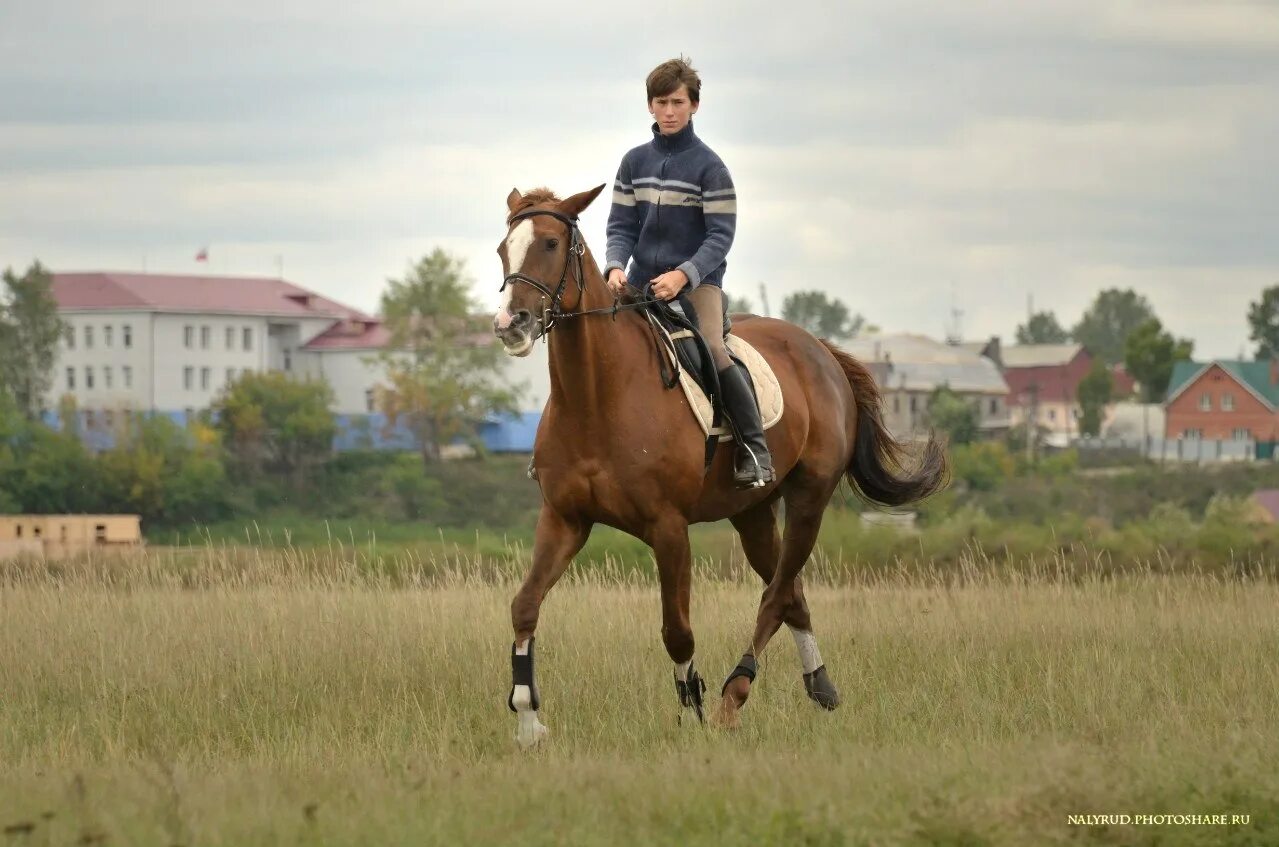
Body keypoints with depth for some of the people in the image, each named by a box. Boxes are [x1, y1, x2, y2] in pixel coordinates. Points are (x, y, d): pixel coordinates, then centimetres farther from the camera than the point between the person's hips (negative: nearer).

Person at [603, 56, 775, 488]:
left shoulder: (708, 167, -5)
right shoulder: (635, 162, 8)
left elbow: (721, 235, -9)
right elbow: (621, 226, 7)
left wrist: (683, 275, -23)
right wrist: (616, 267, -13)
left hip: (698, 281, -5)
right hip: (642, 283, 5)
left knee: (712, 348, -26)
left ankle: (754, 449, -21)